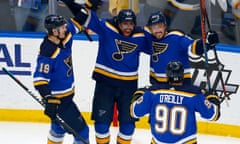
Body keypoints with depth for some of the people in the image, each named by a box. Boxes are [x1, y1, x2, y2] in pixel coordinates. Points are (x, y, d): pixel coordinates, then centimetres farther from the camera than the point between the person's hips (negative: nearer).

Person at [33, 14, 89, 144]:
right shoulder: (48, 53, -28)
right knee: (80, 130, -4)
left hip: (66, 95, 9)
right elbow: (40, 79, -29)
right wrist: (49, 99, -37)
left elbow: (75, 24, 11)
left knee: (60, 127, 27)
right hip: (57, 99, -9)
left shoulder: (64, 38, -4)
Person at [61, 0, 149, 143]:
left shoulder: (140, 37, -5)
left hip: (128, 84, 2)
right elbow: (86, 17, -15)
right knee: (102, 120, 2)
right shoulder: (106, 28, -11)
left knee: (128, 122, 7)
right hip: (105, 81, -2)